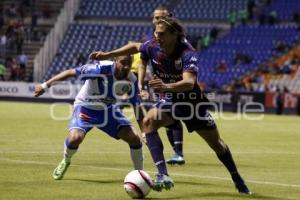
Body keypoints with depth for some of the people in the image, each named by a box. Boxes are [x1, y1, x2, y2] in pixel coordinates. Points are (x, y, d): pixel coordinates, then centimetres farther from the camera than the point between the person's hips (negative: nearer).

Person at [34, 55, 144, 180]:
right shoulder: (102, 69, -33)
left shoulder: (131, 80, -19)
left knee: (134, 139, -11)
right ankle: (65, 162, 6)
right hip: (86, 107, -4)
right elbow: (70, 73, -26)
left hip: (108, 110, 4)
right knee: (75, 137, -29)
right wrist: (45, 85, -24)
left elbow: (137, 107, -7)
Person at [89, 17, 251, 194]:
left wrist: (167, 86, -66)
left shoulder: (188, 54, -31)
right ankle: (163, 176, -33)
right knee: (149, 121, -29)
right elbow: (135, 47, 8)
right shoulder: (153, 47, -16)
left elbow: (189, 82, -48)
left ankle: (238, 180, 35)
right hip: (170, 100, 3)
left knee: (216, 143, 7)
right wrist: (108, 54, 3)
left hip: (193, 101, -3)